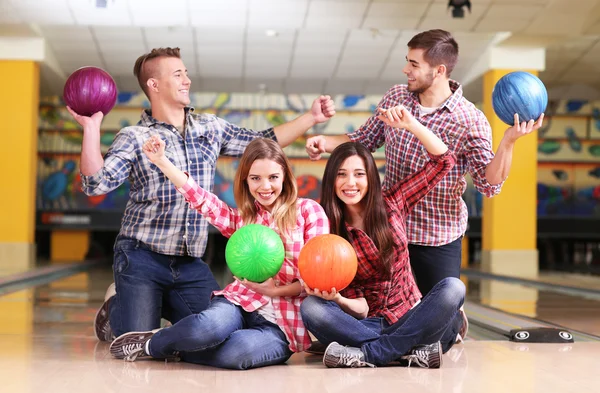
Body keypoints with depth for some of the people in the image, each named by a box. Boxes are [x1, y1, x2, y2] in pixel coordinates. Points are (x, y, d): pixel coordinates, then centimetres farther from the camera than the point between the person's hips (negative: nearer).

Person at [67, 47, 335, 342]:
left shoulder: (211, 128, 10)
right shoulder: (134, 138, -5)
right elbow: (96, 183, -15)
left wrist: (311, 118, 12)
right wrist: (91, 128, -25)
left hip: (191, 263, 5)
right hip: (142, 257, -5)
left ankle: (162, 305, 26)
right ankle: (115, 306, 23)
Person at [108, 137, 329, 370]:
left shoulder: (309, 210, 3)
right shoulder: (241, 219, 15)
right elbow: (199, 198, 6)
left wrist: (275, 290, -15)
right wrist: (161, 161, -4)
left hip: (282, 326, -2)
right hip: (240, 303, 2)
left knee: (237, 351, -37)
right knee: (209, 326, -37)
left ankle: (155, 347, -12)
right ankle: (154, 342, -5)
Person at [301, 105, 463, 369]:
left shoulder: (391, 203, 3)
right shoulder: (326, 229, -4)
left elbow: (444, 160, 0)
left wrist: (410, 124, -11)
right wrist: (337, 299, -28)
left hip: (409, 317, 1)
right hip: (366, 324, -1)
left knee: (452, 288, -28)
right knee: (311, 308, -30)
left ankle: (366, 354, -31)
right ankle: (414, 349, -35)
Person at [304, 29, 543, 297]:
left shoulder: (470, 121, -16)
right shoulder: (395, 97, -1)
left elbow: (489, 184, -18)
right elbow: (363, 140, 10)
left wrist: (509, 142, -31)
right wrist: (325, 142, -5)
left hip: (438, 237, -4)